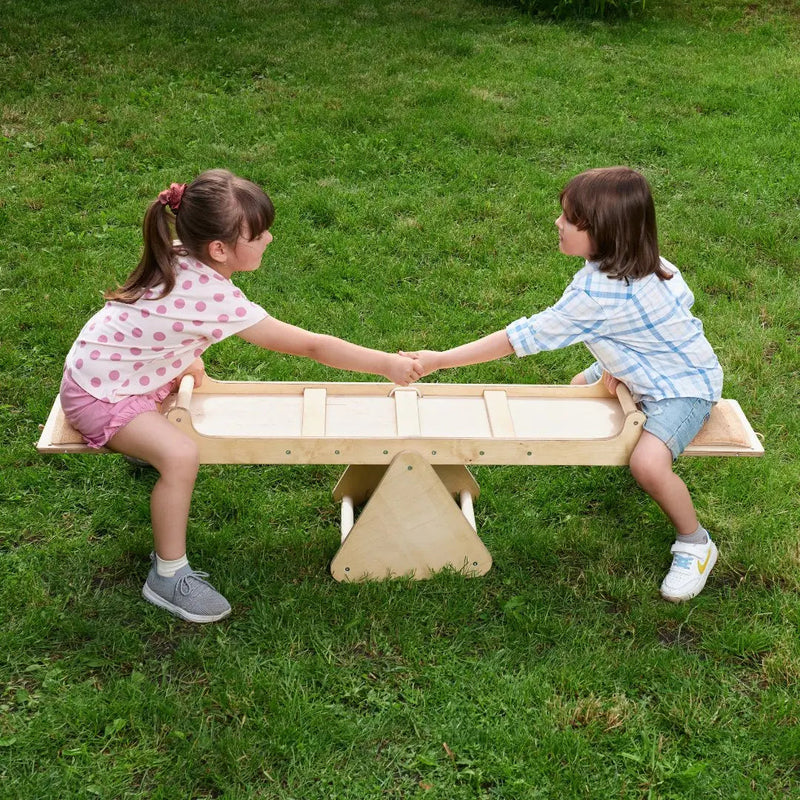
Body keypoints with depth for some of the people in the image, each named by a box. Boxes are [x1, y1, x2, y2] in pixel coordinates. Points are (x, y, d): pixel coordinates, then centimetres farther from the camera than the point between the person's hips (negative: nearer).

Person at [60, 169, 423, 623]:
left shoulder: (182, 258, -7)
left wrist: (188, 361, 15)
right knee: (181, 455, -29)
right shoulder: (218, 301, -31)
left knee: (190, 378, 30)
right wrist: (388, 364, -21)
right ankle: (168, 577, -14)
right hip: (97, 397, -9)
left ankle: (142, 445, 52)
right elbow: (312, 346, -27)